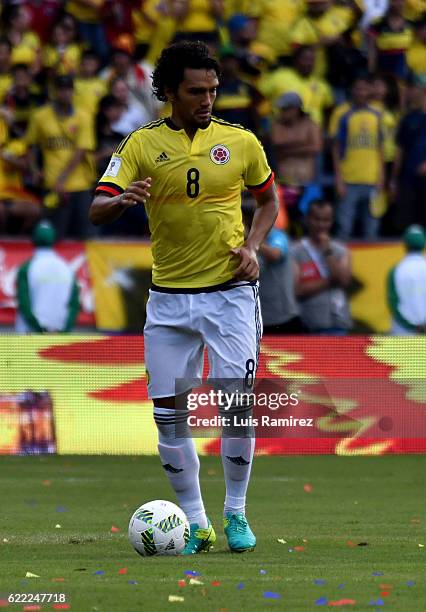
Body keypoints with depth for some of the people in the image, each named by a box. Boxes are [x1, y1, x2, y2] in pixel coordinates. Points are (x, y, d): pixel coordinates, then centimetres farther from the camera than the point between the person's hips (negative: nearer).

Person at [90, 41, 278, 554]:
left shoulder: (240, 142, 1)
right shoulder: (142, 145, -1)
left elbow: (269, 200, 17)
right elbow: (97, 210, -8)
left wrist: (252, 247, -1)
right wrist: (122, 200, -31)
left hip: (230, 293, -1)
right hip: (168, 299, 1)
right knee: (169, 416, 0)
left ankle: (235, 513, 8)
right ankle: (195, 524, 12)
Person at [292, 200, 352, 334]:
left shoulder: (341, 251, 14)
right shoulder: (296, 252, 3)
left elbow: (344, 280, -3)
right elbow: (297, 290, -9)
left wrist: (328, 252, -3)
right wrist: (329, 281, -6)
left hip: (337, 324, 2)